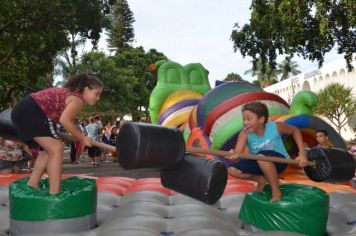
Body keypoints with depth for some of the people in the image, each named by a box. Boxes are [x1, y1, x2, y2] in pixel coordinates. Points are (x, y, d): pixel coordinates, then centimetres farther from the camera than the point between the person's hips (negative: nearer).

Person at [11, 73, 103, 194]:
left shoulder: (70, 93, 20)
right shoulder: (78, 101, -11)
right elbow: (64, 120, -27)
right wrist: (82, 138, -16)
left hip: (24, 110, 10)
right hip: (31, 111, -10)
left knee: (49, 149, 19)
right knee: (57, 149, -7)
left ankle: (32, 184, 24)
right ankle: (54, 194, -6)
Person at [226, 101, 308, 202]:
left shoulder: (275, 127, -23)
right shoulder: (245, 133, -22)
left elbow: (295, 130, -3)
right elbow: (237, 153, -37)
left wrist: (302, 154, -9)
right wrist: (233, 156, -63)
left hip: (279, 161, -3)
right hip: (259, 163, 3)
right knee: (232, 169, -18)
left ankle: (276, 193, -19)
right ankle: (262, 180, 6)